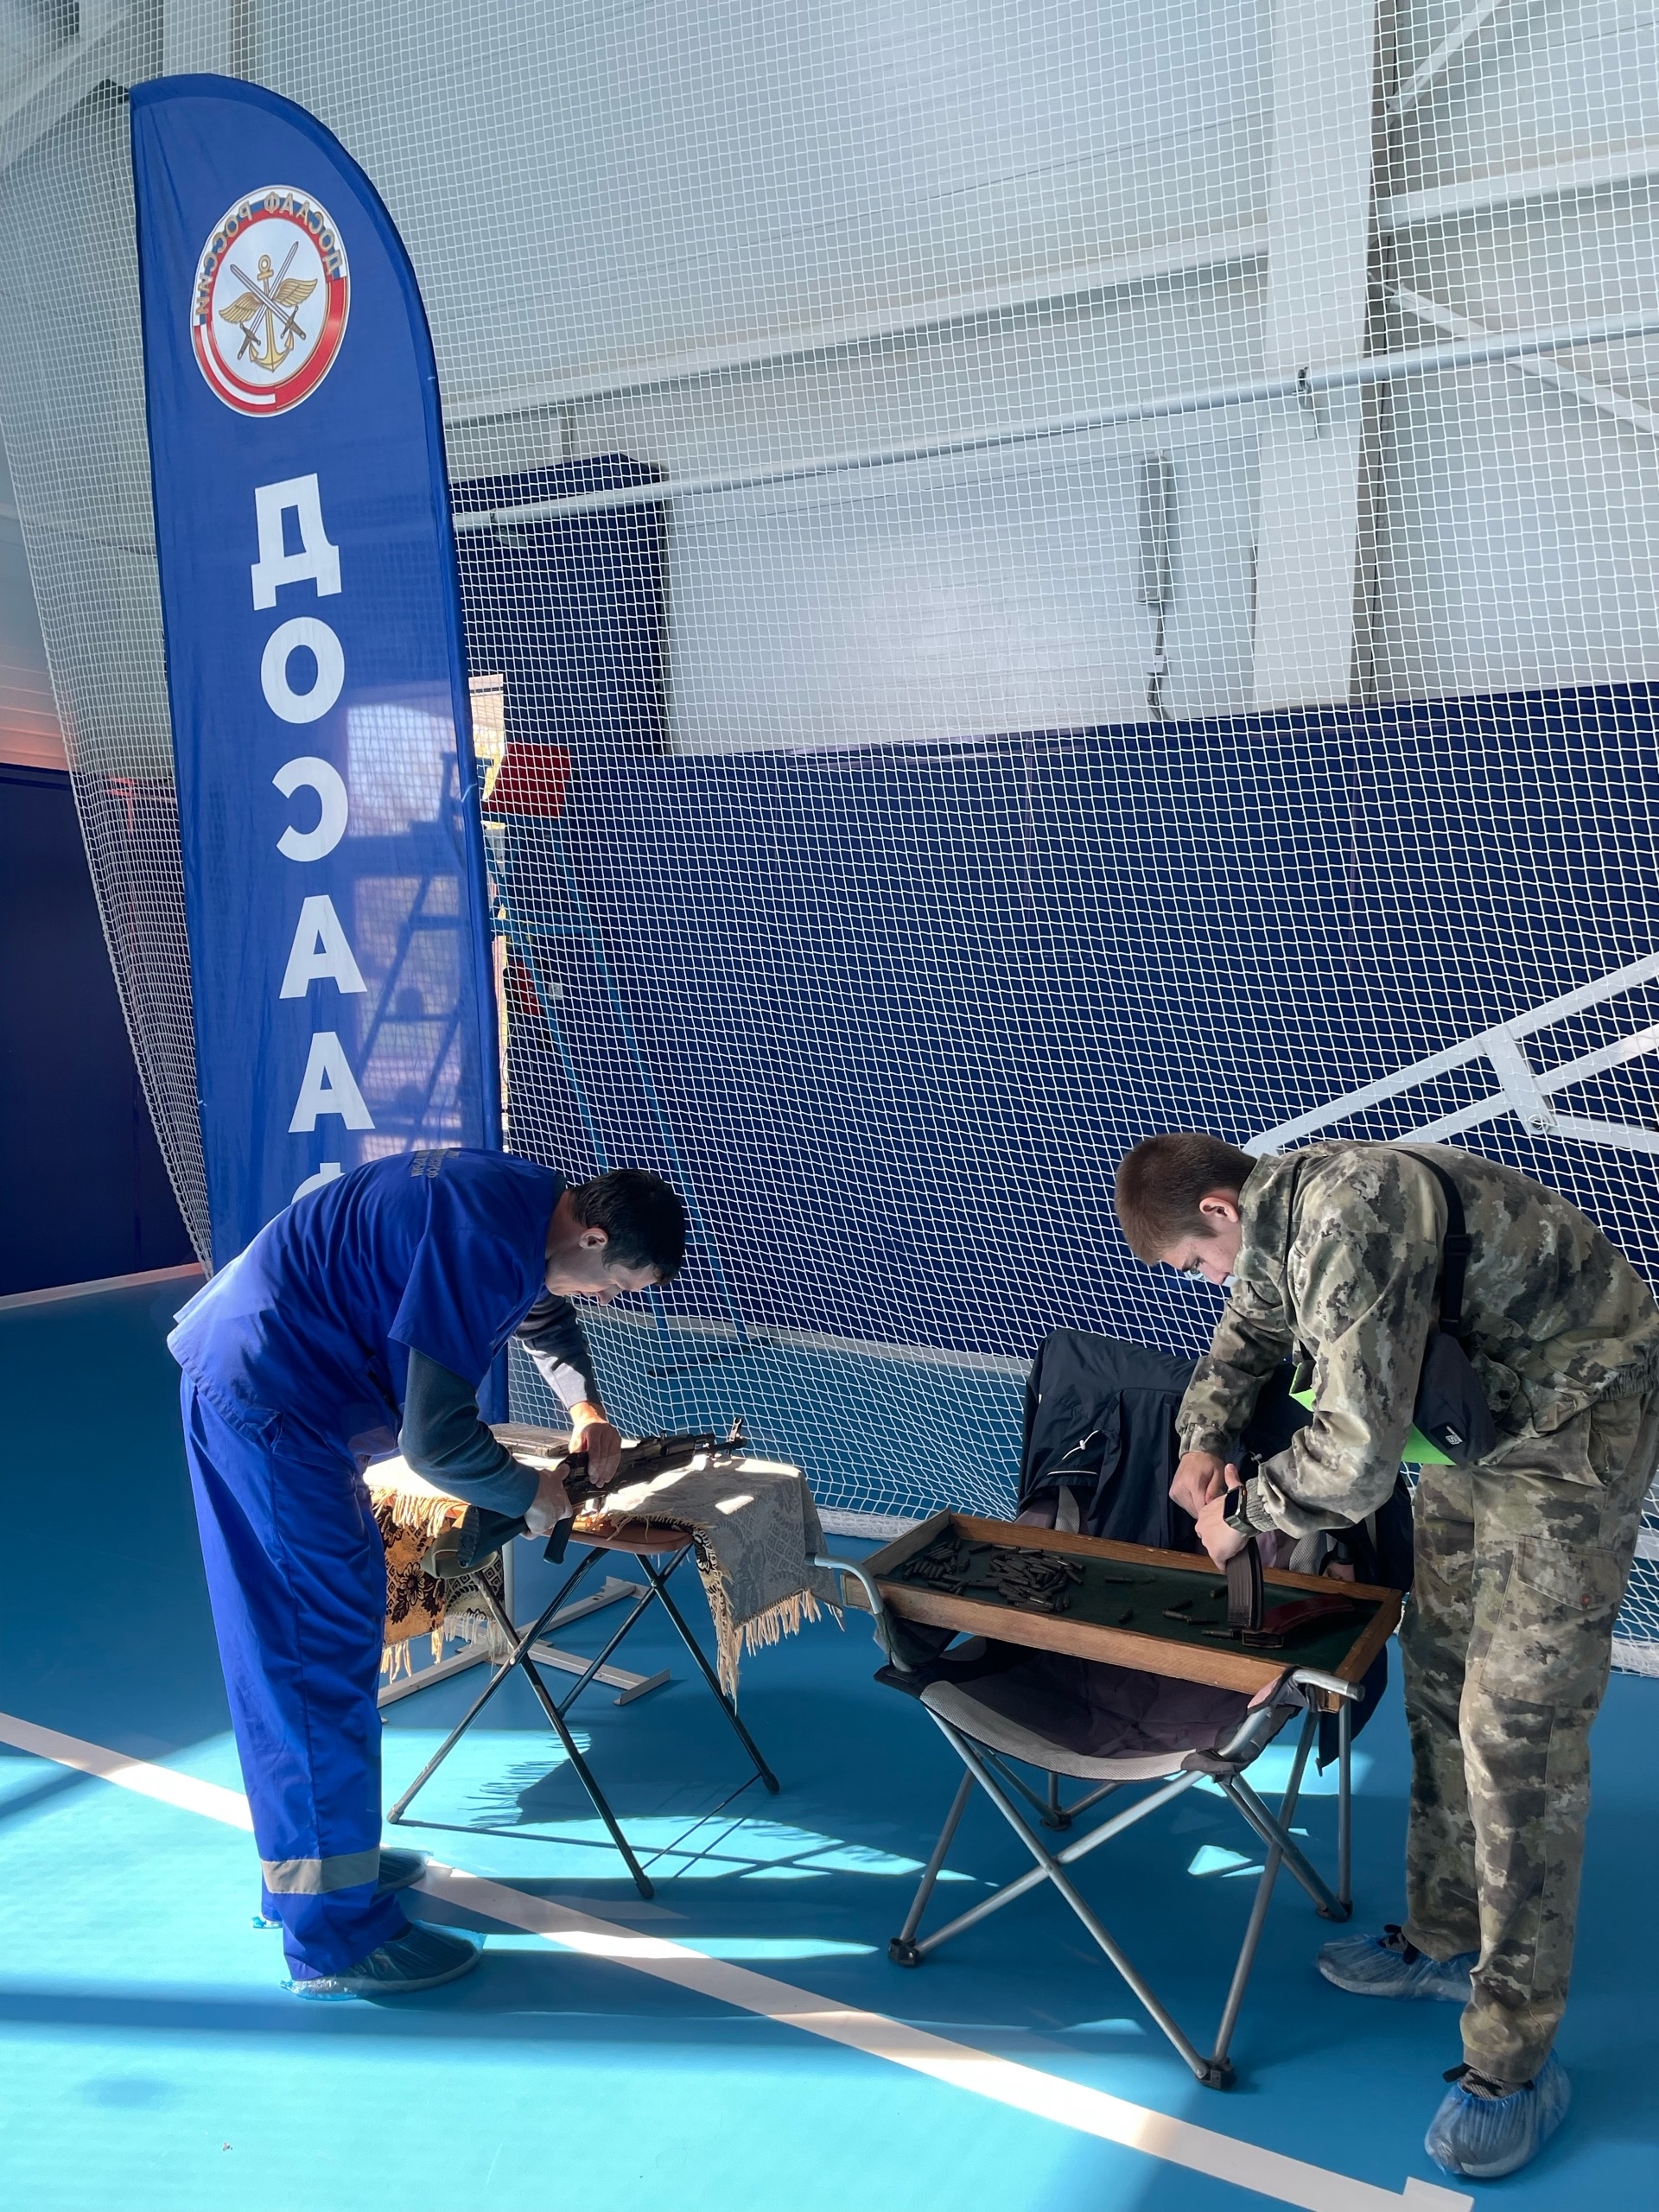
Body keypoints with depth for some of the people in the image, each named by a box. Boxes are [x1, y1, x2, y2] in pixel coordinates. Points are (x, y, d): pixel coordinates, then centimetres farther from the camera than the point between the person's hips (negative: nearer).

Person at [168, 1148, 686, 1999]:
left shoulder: (523, 1198, 5)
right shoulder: (486, 1242, -26)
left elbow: (546, 1312, 27)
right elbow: (435, 1439, -26)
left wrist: (587, 1409, 13)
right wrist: (533, 1495, -9)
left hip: (233, 1377, 10)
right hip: (271, 1402, -10)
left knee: (281, 1640, 18)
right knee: (328, 1648, -4)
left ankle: (309, 1863, 34)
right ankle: (338, 1936, 7)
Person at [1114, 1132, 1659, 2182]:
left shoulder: (1352, 1217, -33)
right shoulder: (1276, 1216, -1)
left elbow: (1356, 1457, -35)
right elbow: (1246, 1335, 20)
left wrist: (1241, 1511, -16)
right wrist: (1203, 1438, 2)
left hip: (1573, 1421, -10)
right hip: (1476, 1412, 10)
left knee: (1516, 1729, -9)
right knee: (1439, 1682, 16)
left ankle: (1517, 2063, 3)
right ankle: (1446, 1939, 32)